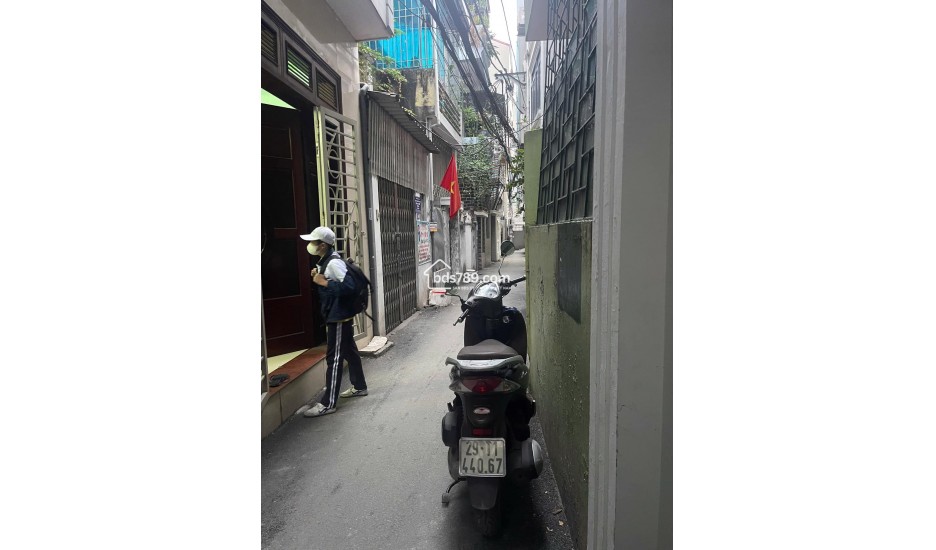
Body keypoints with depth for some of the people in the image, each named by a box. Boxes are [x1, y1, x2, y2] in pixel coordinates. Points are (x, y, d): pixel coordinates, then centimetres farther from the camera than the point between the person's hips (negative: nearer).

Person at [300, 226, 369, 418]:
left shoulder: (334, 262, -20)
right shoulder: (325, 261, 11)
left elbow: (348, 286, -30)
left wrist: (323, 282, -24)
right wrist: (318, 277, 3)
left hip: (339, 317, -10)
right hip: (336, 315, 10)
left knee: (334, 358, -5)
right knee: (349, 352, 20)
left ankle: (328, 403, 1)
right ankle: (359, 387, 35)